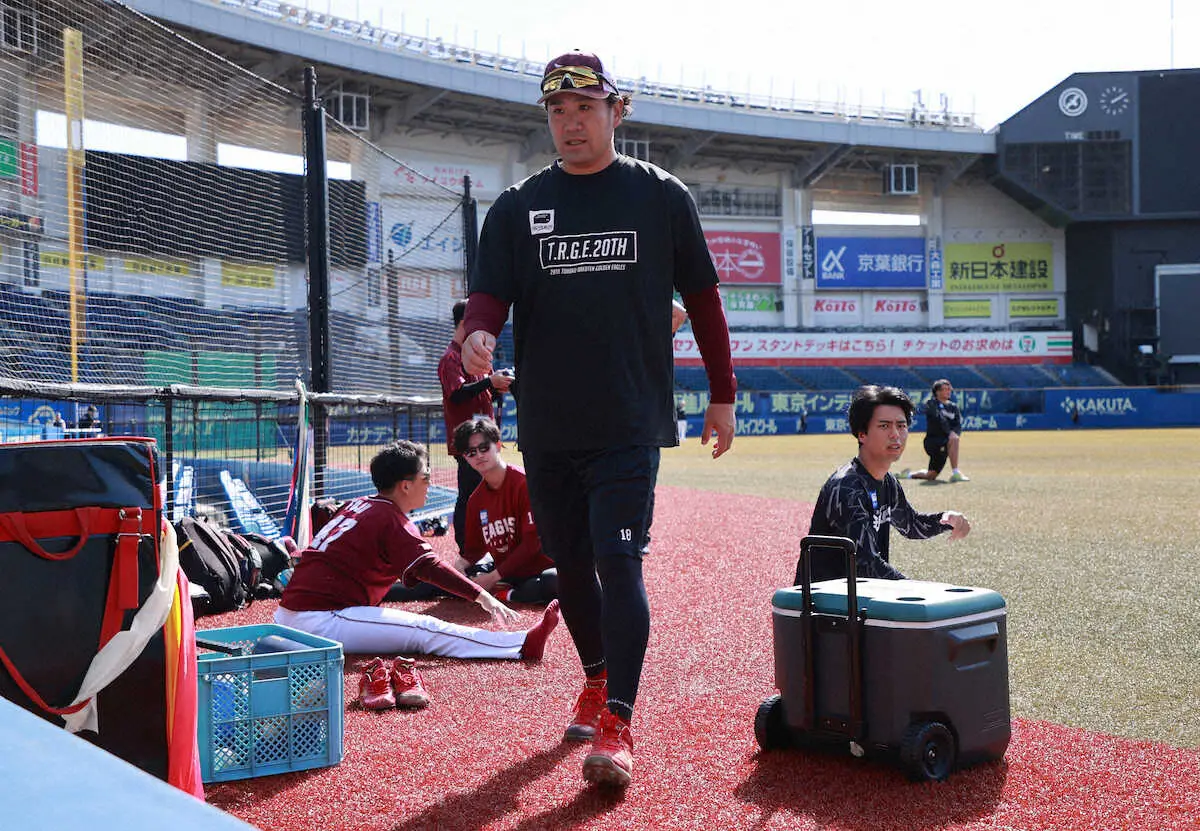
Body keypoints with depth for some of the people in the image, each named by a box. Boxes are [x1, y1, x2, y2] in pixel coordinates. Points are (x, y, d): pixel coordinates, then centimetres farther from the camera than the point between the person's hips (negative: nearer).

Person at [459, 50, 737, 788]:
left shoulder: (662, 197, 3)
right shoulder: (517, 208, 7)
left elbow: (702, 298, 7)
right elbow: (491, 293, -2)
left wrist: (722, 394, 7)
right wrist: (480, 334, -26)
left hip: (630, 423, -3)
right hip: (545, 427, 3)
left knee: (619, 561, -12)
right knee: (570, 562, 12)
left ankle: (618, 725, -8)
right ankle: (596, 679, 34)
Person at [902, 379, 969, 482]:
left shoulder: (953, 407, 15)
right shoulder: (931, 403, -3)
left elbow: (958, 424, 1)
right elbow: (939, 418, -20)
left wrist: (956, 433, -22)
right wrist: (950, 432, -34)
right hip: (932, 440, -6)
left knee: (931, 476, 6)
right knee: (953, 440, -34)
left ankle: (909, 474, 33)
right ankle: (955, 473, -33)